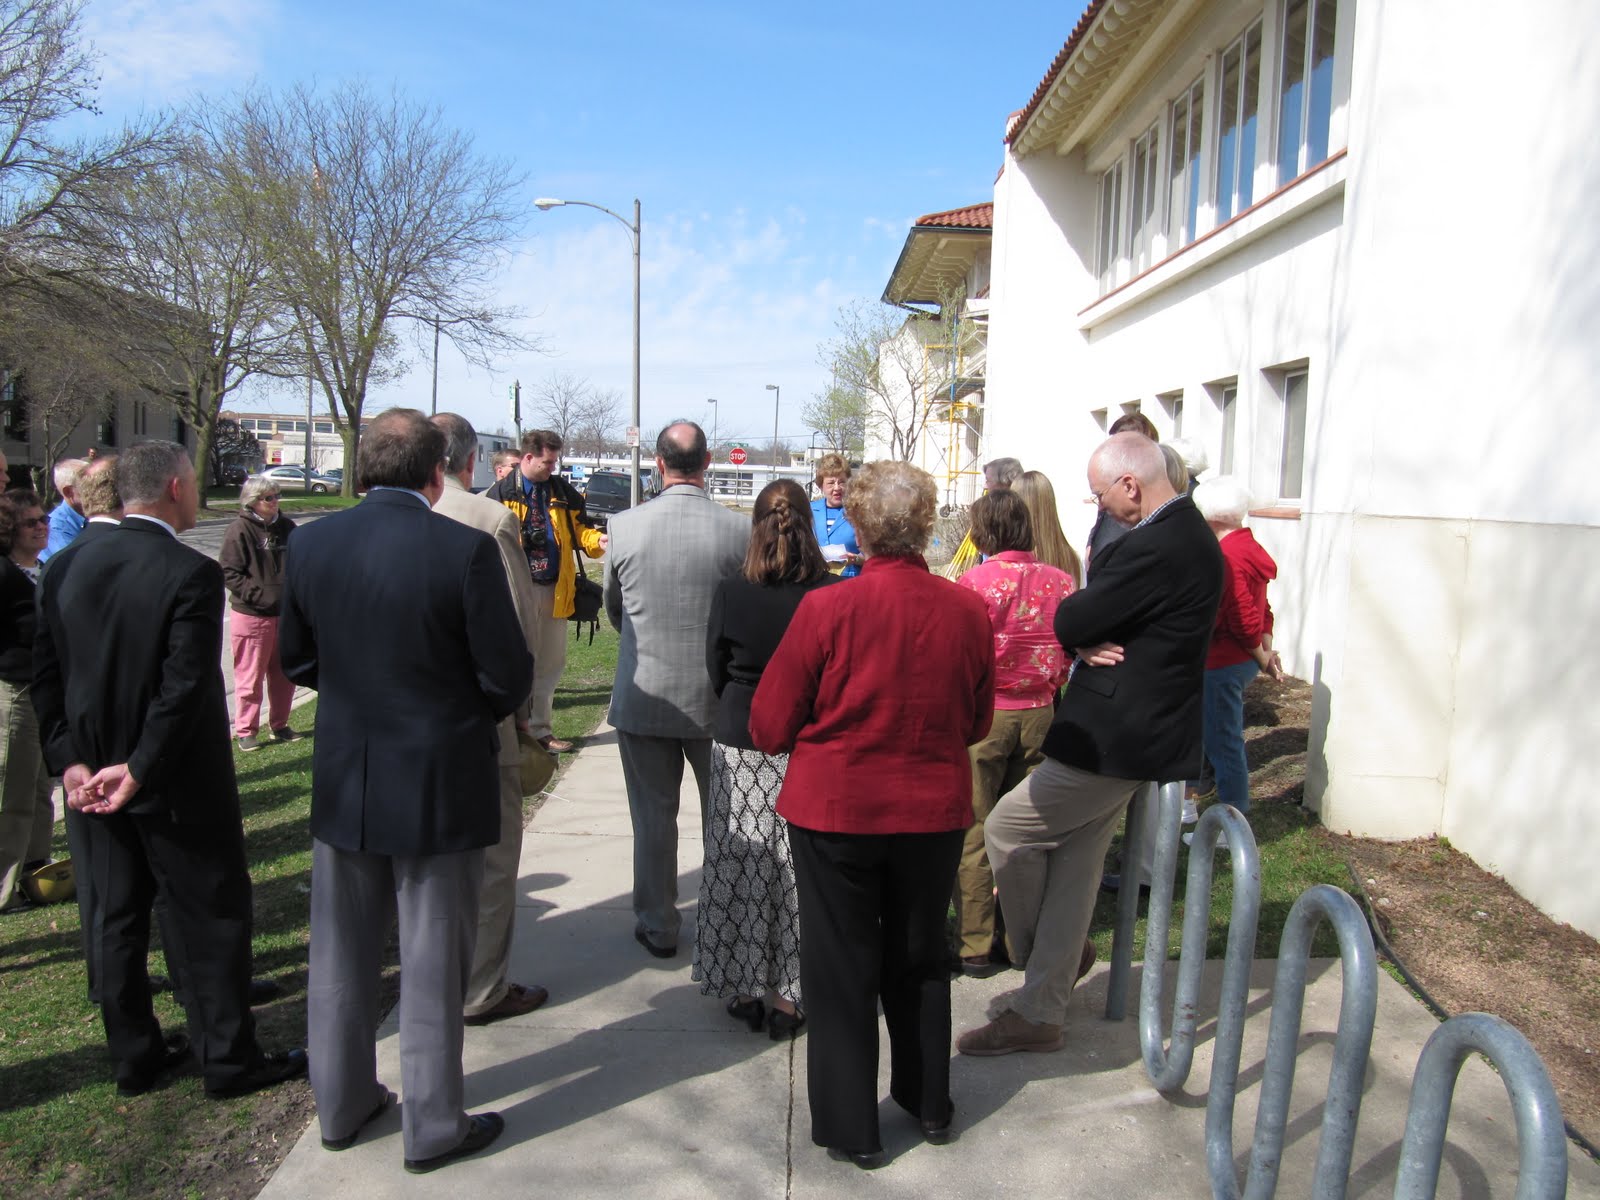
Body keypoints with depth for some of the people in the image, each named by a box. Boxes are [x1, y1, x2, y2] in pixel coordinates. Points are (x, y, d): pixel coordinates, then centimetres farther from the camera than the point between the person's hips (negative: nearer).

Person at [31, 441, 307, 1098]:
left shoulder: (66, 566, 1)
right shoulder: (191, 573, -20)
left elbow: (46, 673, 1)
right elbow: (185, 687, -25)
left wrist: (70, 760, -1)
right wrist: (140, 771, -18)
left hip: (97, 778, 7)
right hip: (180, 782, -6)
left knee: (119, 918, 17)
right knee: (215, 919, 7)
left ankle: (134, 1056, 30)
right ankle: (228, 1060, 18)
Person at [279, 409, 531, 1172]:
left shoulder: (310, 543, -5)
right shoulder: (465, 549, -19)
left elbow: (296, 659, 5)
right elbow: (508, 675, -15)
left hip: (343, 780, 5)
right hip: (439, 786, -4)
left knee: (342, 954, 20)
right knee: (433, 963, 10)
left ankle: (341, 1104, 36)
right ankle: (432, 1126, 24)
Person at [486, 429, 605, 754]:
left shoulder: (562, 492, 10)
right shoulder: (501, 494, -3)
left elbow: (579, 529, 11)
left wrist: (598, 540, -8)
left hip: (554, 589, 5)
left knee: (551, 663, 13)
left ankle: (540, 729, 25)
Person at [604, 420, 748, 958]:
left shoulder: (625, 526, -10)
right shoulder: (739, 530, -12)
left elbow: (613, 610, 5)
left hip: (643, 696, 0)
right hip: (716, 697, 0)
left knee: (653, 817, 13)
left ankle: (658, 927, 24)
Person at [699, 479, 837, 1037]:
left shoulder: (730, 593, -9)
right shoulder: (834, 594, -11)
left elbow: (717, 672, 3)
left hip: (739, 742, 0)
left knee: (742, 866, 12)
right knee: (798, 870, 9)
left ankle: (744, 990, 23)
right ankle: (788, 997, 19)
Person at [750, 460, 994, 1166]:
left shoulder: (826, 609, -20)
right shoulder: (969, 611, -10)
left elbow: (769, 728, -10)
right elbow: (977, 723, 5)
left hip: (835, 810, -3)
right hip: (935, 812, 3)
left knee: (842, 967, 13)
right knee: (920, 957, 22)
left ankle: (851, 1128, 26)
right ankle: (928, 1101, 39)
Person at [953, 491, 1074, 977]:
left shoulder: (975, 581, -14)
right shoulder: (1060, 580, -1)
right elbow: (1070, 651, 6)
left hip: (985, 714, -4)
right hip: (1039, 713, 5)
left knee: (974, 832, 6)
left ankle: (976, 946, 13)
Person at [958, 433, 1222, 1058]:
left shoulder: (1153, 548, -23)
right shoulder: (1187, 534, 13)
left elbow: (1071, 621, -21)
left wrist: (1082, 635, 1)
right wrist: (1090, 642, -8)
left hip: (1116, 737, -11)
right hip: (1138, 728, 11)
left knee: (1007, 827, 1)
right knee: (1072, 870, 15)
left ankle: (1033, 956, 24)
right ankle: (1038, 1011, 26)